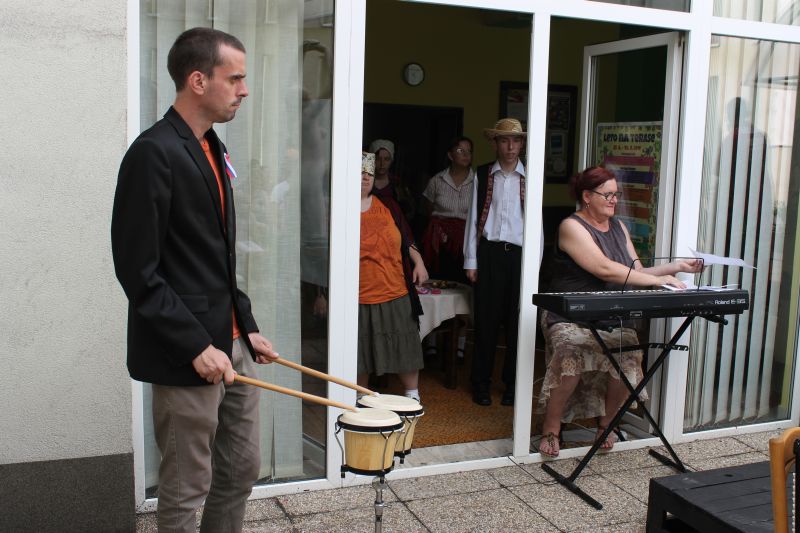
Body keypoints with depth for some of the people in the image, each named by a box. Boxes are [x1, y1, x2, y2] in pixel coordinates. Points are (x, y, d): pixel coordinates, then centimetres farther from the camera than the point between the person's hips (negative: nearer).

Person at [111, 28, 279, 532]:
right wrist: (196, 347, -19)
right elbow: (139, 271, -18)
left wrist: (248, 328, 13)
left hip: (231, 344, 8)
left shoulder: (212, 148, 12)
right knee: (187, 489, 7)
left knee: (242, 470, 17)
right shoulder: (154, 153, -15)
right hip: (186, 357, -8)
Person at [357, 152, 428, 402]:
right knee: (361, 352, 7)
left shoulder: (388, 207, 9)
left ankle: (413, 395, 23)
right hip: (359, 298, -3)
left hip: (395, 294, 4)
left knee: (404, 345, 8)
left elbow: (404, 240, 18)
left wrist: (418, 261, 6)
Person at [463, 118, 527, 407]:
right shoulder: (482, 175, 6)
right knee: (486, 318, 3)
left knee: (517, 320, 4)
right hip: (489, 253, 0)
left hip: (519, 254, 0)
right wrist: (470, 261, 2)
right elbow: (473, 218, 6)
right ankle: (481, 383, 16)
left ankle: (512, 384, 19)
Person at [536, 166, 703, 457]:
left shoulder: (618, 227, 17)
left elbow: (636, 272, 13)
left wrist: (676, 267, 0)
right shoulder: (572, 226, -6)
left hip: (614, 318, 6)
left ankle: (606, 423, 1)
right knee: (572, 354, -35)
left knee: (628, 354, -25)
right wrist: (658, 281, -20)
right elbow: (605, 269, -19)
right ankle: (550, 429, -14)